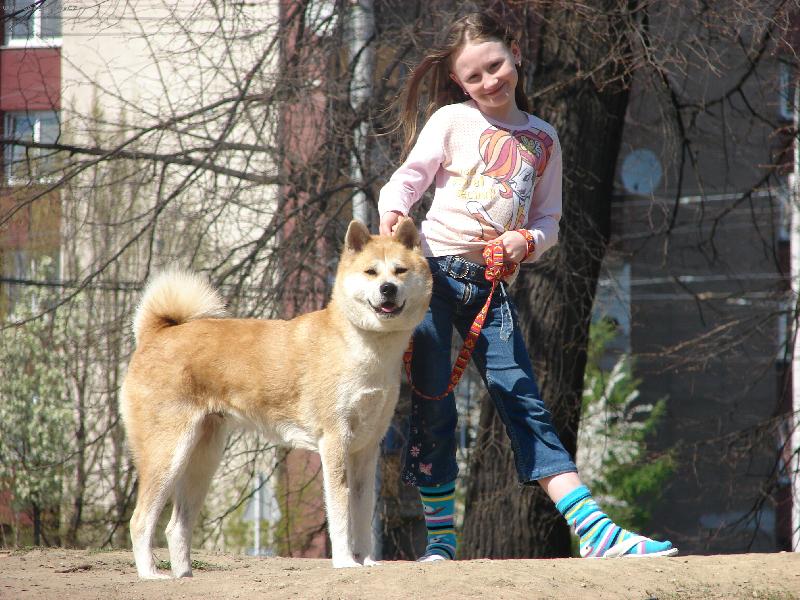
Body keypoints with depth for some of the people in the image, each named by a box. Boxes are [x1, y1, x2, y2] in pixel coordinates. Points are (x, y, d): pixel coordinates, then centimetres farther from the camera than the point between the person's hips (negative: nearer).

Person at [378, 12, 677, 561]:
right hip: (434, 272, -2)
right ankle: (441, 542, 6)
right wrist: (393, 213, -25)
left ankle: (595, 531, -14)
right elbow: (407, 179, -3)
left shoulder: (543, 139, 13)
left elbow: (548, 220, 16)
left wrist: (527, 242, -6)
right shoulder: (452, 121, 4)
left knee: (524, 403, -4)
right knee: (433, 407, -1)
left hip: (491, 285, 3)